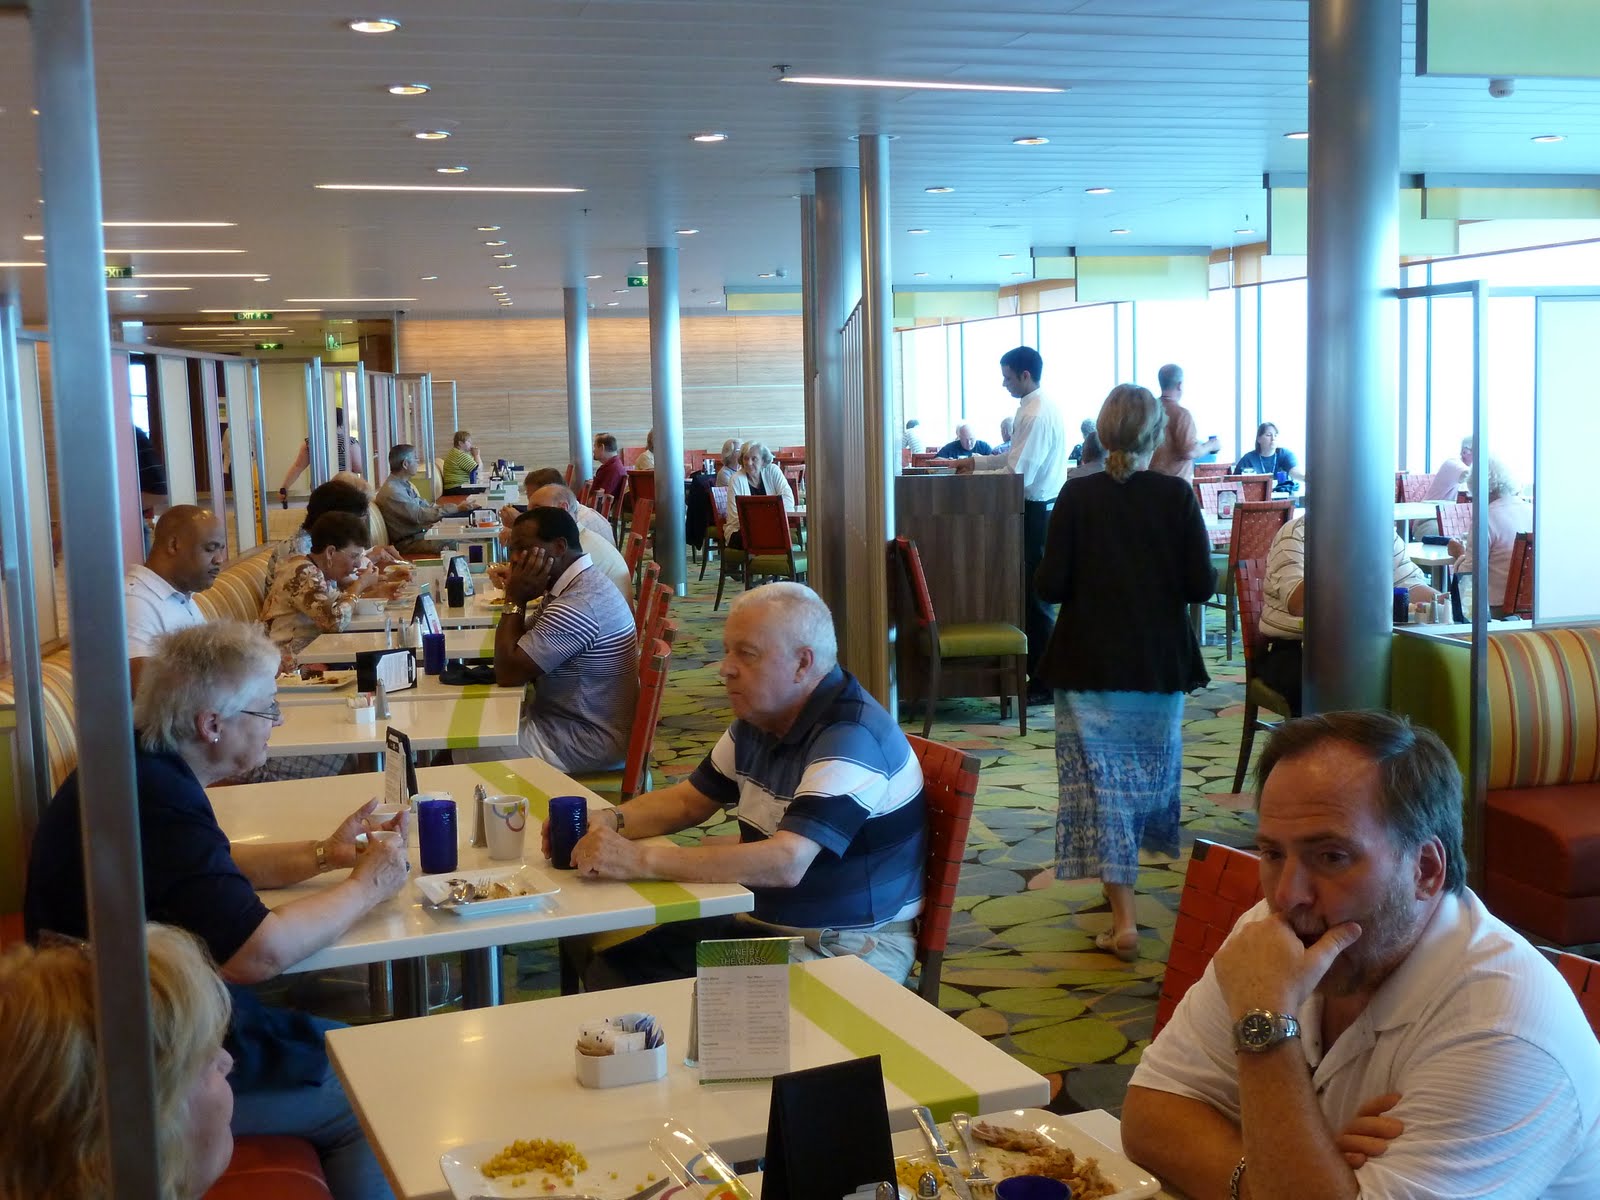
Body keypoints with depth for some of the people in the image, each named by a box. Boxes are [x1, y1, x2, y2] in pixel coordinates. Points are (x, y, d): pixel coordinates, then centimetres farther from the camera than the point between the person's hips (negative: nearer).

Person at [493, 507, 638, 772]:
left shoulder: (577, 606, -29)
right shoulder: (579, 584, 5)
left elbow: (508, 673, -21)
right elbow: (525, 646, 12)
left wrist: (515, 601, -14)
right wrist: (520, 600, -6)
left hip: (586, 742, -10)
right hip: (578, 723, 10)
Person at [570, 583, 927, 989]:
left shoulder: (852, 738, -23)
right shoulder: (758, 720, 6)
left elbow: (785, 864, -34)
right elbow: (688, 801, 19)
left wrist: (640, 860, -34)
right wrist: (608, 822, -2)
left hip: (848, 950, -8)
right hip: (762, 923, 8)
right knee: (613, 969, -9)